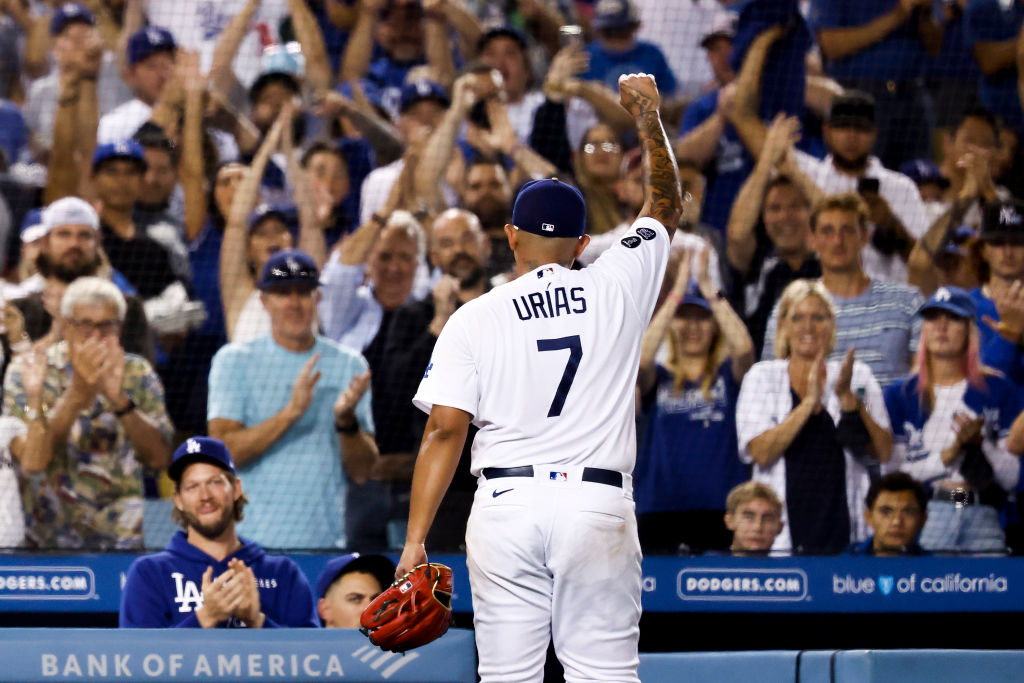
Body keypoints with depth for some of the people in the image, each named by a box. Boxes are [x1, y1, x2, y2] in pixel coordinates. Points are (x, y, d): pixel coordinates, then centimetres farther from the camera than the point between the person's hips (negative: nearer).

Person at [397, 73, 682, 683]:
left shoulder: (473, 319, 4)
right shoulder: (617, 289, 7)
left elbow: (445, 431, -5)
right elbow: (666, 203, 24)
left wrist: (416, 540, -5)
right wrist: (647, 113, 38)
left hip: (507, 503, 0)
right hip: (598, 504, 0)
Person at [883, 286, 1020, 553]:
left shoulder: (999, 390, 10)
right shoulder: (900, 394, 10)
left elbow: (1011, 478, 5)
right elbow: (894, 475, 2)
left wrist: (979, 443, -10)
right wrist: (948, 455, -8)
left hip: (982, 519, 1)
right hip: (924, 518, -1)